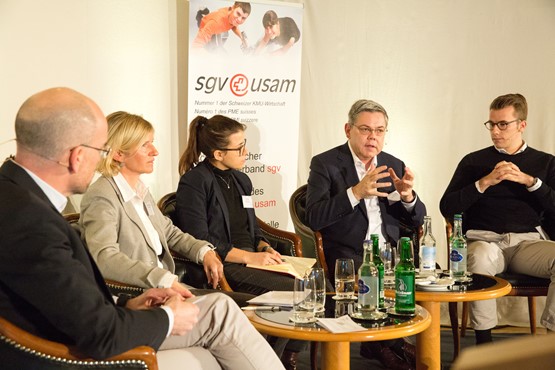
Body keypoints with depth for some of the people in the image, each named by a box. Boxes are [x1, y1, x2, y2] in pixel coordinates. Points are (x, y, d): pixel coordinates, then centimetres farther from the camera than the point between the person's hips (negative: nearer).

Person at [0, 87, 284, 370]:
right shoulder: (27, 219, -29)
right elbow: (103, 335, -26)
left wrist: (125, 305, 2)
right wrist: (167, 318, -9)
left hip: (81, 342, 8)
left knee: (220, 309, 8)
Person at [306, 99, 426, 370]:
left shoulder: (394, 165, 14)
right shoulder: (325, 163, -1)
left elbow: (417, 221, 12)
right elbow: (314, 218, -15)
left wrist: (407, 196, -10)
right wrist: (355, 193, -25)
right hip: (347, 253, -5)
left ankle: (378, 342, 2)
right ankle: (389, 342, -2)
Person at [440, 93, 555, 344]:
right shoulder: (474, 161, 16)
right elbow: (447, 208, 6)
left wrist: (530, 181, -7)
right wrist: (485, 182, -4)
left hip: (529, 241, 1)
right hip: (484, 239, -1)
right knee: (481, 256, -37)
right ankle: (483, 342, -26)